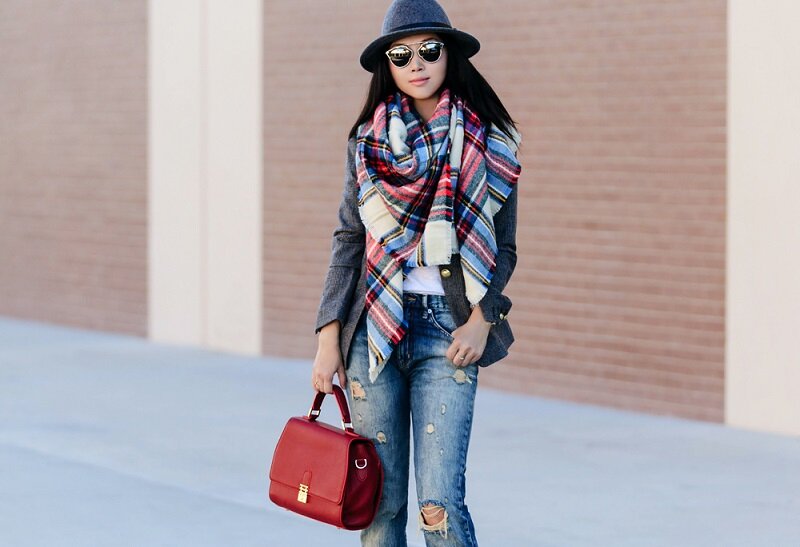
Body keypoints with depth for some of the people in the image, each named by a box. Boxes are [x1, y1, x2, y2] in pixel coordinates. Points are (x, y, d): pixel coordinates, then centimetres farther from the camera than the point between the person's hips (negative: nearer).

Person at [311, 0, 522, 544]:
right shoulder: (368, 140, 9)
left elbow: (504, 248, 7)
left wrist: (482, 319, -8)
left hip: (448, 332, -2)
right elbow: (348, 241, 8)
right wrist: (329, 337, 1)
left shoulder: (490, 142, 4)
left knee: (440, 499, -12)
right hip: (375, 325, 2)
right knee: (379, 500, 3)